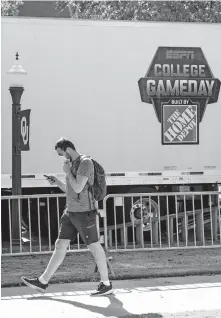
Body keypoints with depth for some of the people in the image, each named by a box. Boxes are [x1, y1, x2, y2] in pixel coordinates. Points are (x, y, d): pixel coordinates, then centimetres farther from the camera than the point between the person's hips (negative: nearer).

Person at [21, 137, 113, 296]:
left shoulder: (85, 163, -14)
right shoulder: (73, 164, 14)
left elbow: (78, 188, -22)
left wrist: (67, 172, -10)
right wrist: (57, 182, 7)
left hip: (84, 213, -9)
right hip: (71, 212, 9)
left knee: (94, 247, -1)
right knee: (60, 245, 8)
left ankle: (106, 284, 9)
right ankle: (42, 282, 10)